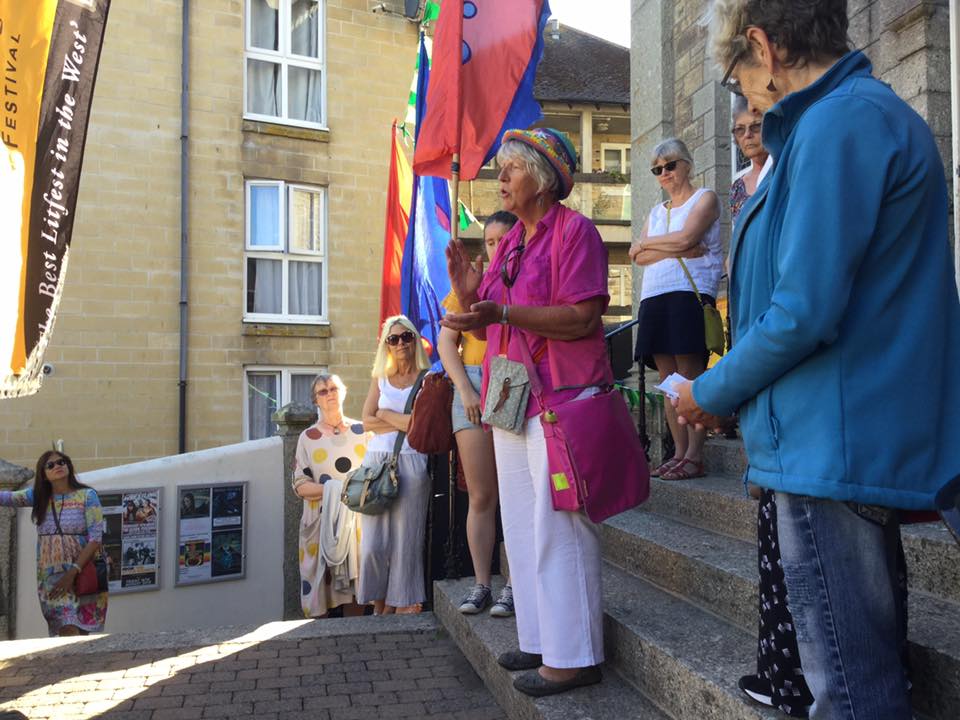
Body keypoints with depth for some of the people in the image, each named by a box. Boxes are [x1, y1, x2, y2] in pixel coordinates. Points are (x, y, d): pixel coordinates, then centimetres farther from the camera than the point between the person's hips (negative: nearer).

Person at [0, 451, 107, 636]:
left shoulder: (87, 495, -3)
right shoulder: (38, 496, 9)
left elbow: (95, 538, -9)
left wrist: (73, 572, -15)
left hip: (83, 575, -2)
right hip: (51, 577, 2)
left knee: (82, 634, 1)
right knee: (68, 631, -10)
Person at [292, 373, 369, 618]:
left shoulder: (362, 431, 9)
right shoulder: (308, 437, 6)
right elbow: (300, 486, 0)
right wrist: (336, 489, -15)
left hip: (357, 520, 1)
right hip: (321, 522, -1)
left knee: (355, 587, 1)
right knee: (320, 588, -2)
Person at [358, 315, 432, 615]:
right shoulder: (380, 379, 18)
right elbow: (367, 422, 6)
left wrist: (386, 415, -1)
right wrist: (403, 423, -5)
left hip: (411, 461, -3)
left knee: (405, 540, -4)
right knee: (374, 542, -2)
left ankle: (402, 606, 5)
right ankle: (379, 609, 8)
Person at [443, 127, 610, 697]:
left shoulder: (573, 229, -7)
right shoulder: (511, 242, 18)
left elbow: (583, 318, -18)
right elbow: (491, 328, 18)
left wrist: (501, 312, -26)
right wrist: (469, 292, -2)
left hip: (561, 401, -9)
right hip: (514, 403, 9)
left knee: (558, 531, -5)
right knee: (522, 528, 13)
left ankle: (573, 656, 8)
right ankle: (541, 641, 26)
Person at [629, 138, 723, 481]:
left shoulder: (705, 198, 8)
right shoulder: (656, 211, 25)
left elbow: (686, 237, -10)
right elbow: (639, 257, 10)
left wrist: (646, 243, 4)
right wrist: (678, 250, -5)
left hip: (690, 292, -6)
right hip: (655, 297, 6)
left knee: (690, 375, -10)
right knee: (668, 378, 2)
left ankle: (694, 456, -10)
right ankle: (679, 453, 5)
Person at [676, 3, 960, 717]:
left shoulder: (836, 125, -15)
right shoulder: (886, 114, 18)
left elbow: (804, 312, -22)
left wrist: (711, 393, -6)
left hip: (834, 448, -11)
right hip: (880, 439, 11)